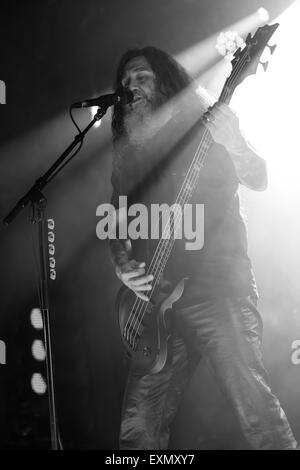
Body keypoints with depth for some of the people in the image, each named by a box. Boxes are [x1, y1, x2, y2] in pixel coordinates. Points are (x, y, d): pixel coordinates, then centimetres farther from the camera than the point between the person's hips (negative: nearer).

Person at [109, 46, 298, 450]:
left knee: (251, 398, -14)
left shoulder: (203, 129, 4)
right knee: (139, 424, 8)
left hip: (218, 281, -4)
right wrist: (123, 266, 1)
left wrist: (232, 145, -24)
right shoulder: (127, 153, 17)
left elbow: (258, 181, -4)